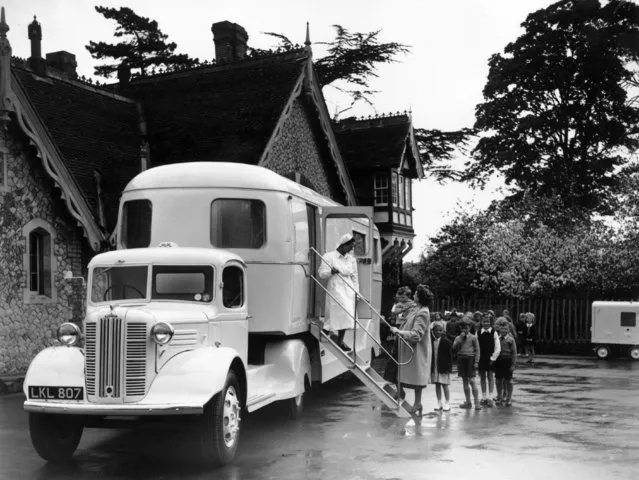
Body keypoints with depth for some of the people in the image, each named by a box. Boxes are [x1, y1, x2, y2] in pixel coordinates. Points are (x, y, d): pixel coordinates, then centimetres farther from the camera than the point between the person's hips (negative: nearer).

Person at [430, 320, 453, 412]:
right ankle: (439, 403, 17)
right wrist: (429, 365, 3)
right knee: (437, 385, 9)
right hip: (434, 366, 4)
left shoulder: (446, 341, -7)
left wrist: (449, 366, -8)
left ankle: (447, 403, 9)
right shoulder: (431, 341, 2)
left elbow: (450, 354, -5)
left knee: (444, 385, 0)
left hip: (443, 367, -4)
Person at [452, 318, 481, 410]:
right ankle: (468, 402, 16)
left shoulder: (473, 338, -1)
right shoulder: (458, 338, 10)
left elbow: (477, 350, -1)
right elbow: (454, 347, -5)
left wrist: (476, 362, -8)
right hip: (461, 359, 4)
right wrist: (461, 338, -9)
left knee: (471, 381, -10)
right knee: (465, 381, 9)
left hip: (470, 359, -4)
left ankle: (477, 402, -6)